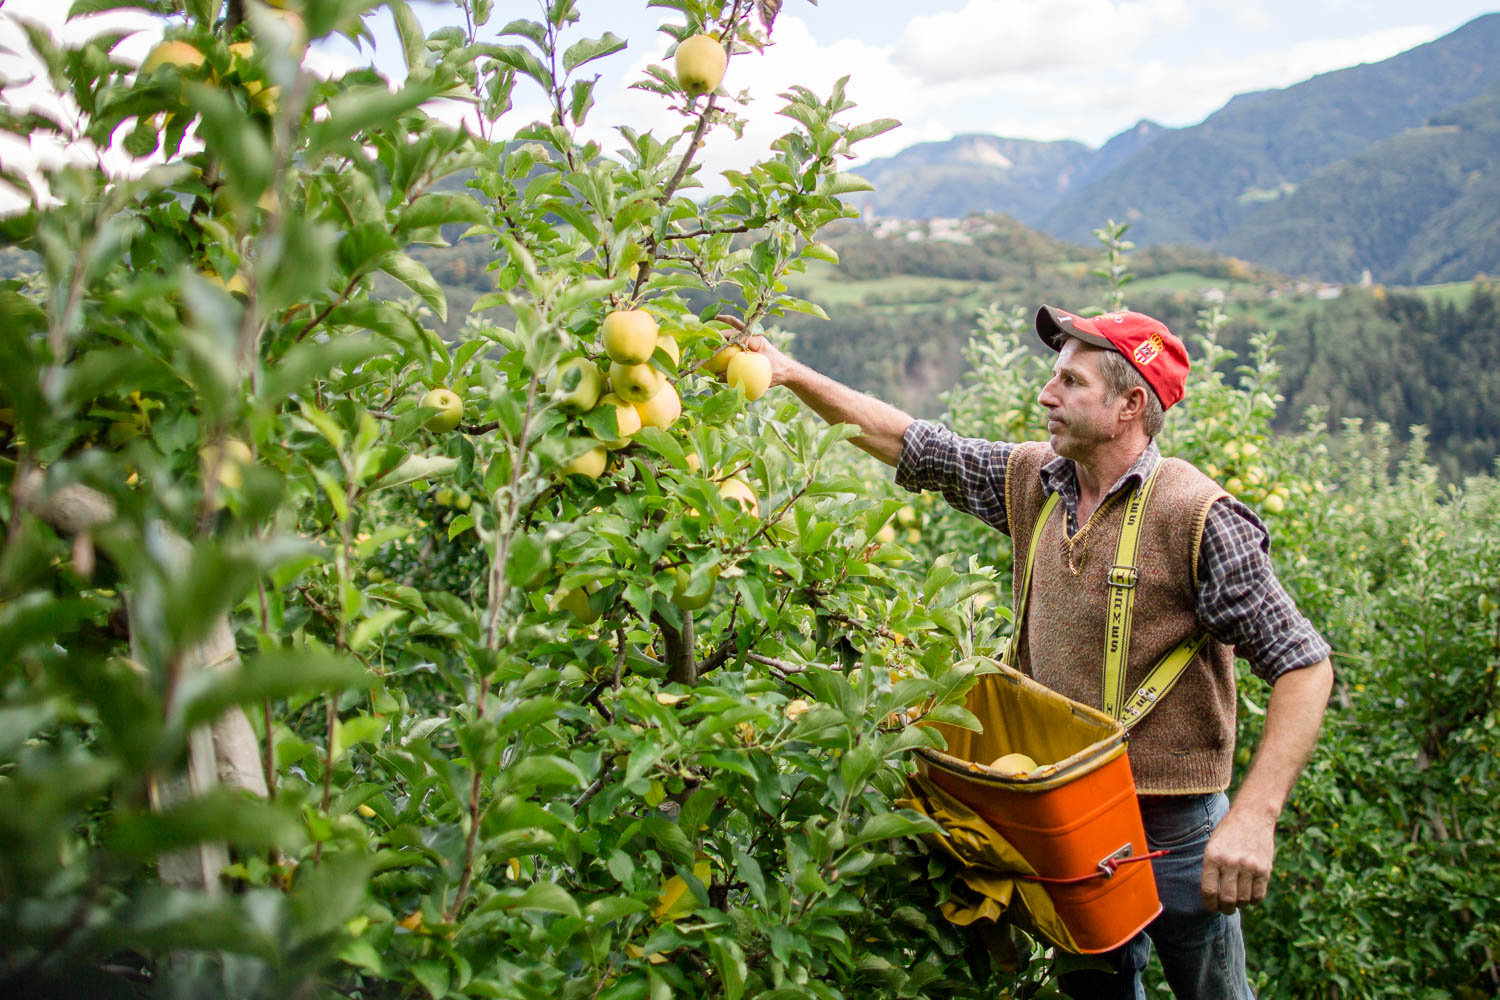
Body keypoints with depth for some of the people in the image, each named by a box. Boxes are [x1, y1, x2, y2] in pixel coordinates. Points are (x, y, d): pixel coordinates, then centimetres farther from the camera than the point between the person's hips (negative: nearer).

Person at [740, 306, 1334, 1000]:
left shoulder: (1197, 518, -18)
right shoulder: (1033, 480, -1)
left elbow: (1304, 667, -17)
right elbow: (909, 444, 6)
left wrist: (1254, 817, -25)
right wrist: (793, 375, 0)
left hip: (1174, 832, -5)